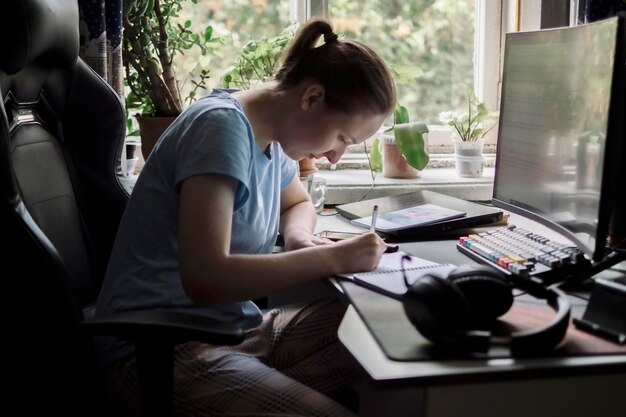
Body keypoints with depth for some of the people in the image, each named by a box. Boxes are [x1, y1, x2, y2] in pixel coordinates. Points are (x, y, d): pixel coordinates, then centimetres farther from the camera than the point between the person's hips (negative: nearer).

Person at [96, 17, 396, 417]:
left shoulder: (269, 138, 8)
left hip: (237, 328, 9)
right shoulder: (223, 126, -16)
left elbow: (298, 203, 30)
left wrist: (298, 236, 6)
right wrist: (333, 258, -20)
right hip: (163, 351, -9)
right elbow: (205, 278, -28)